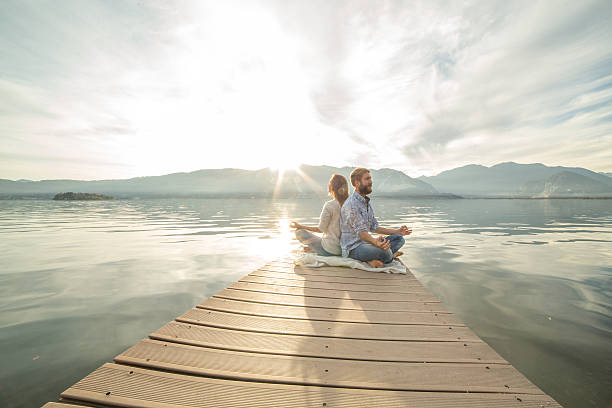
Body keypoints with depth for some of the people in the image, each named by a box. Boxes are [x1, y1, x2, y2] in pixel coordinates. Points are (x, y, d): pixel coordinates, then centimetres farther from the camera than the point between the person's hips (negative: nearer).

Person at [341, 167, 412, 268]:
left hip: (365, 242, 10)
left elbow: (374, 227, 16)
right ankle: (390, 255, 2)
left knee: (399, 239, 4)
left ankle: (373, 259, -14)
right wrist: (376, 242, -42)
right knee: (385, 251, -34)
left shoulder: (366, 203, 15)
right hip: (353, 248, -10)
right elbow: (361, 232, -25)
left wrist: (397, 231, 12)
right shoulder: (351, 204, -17)